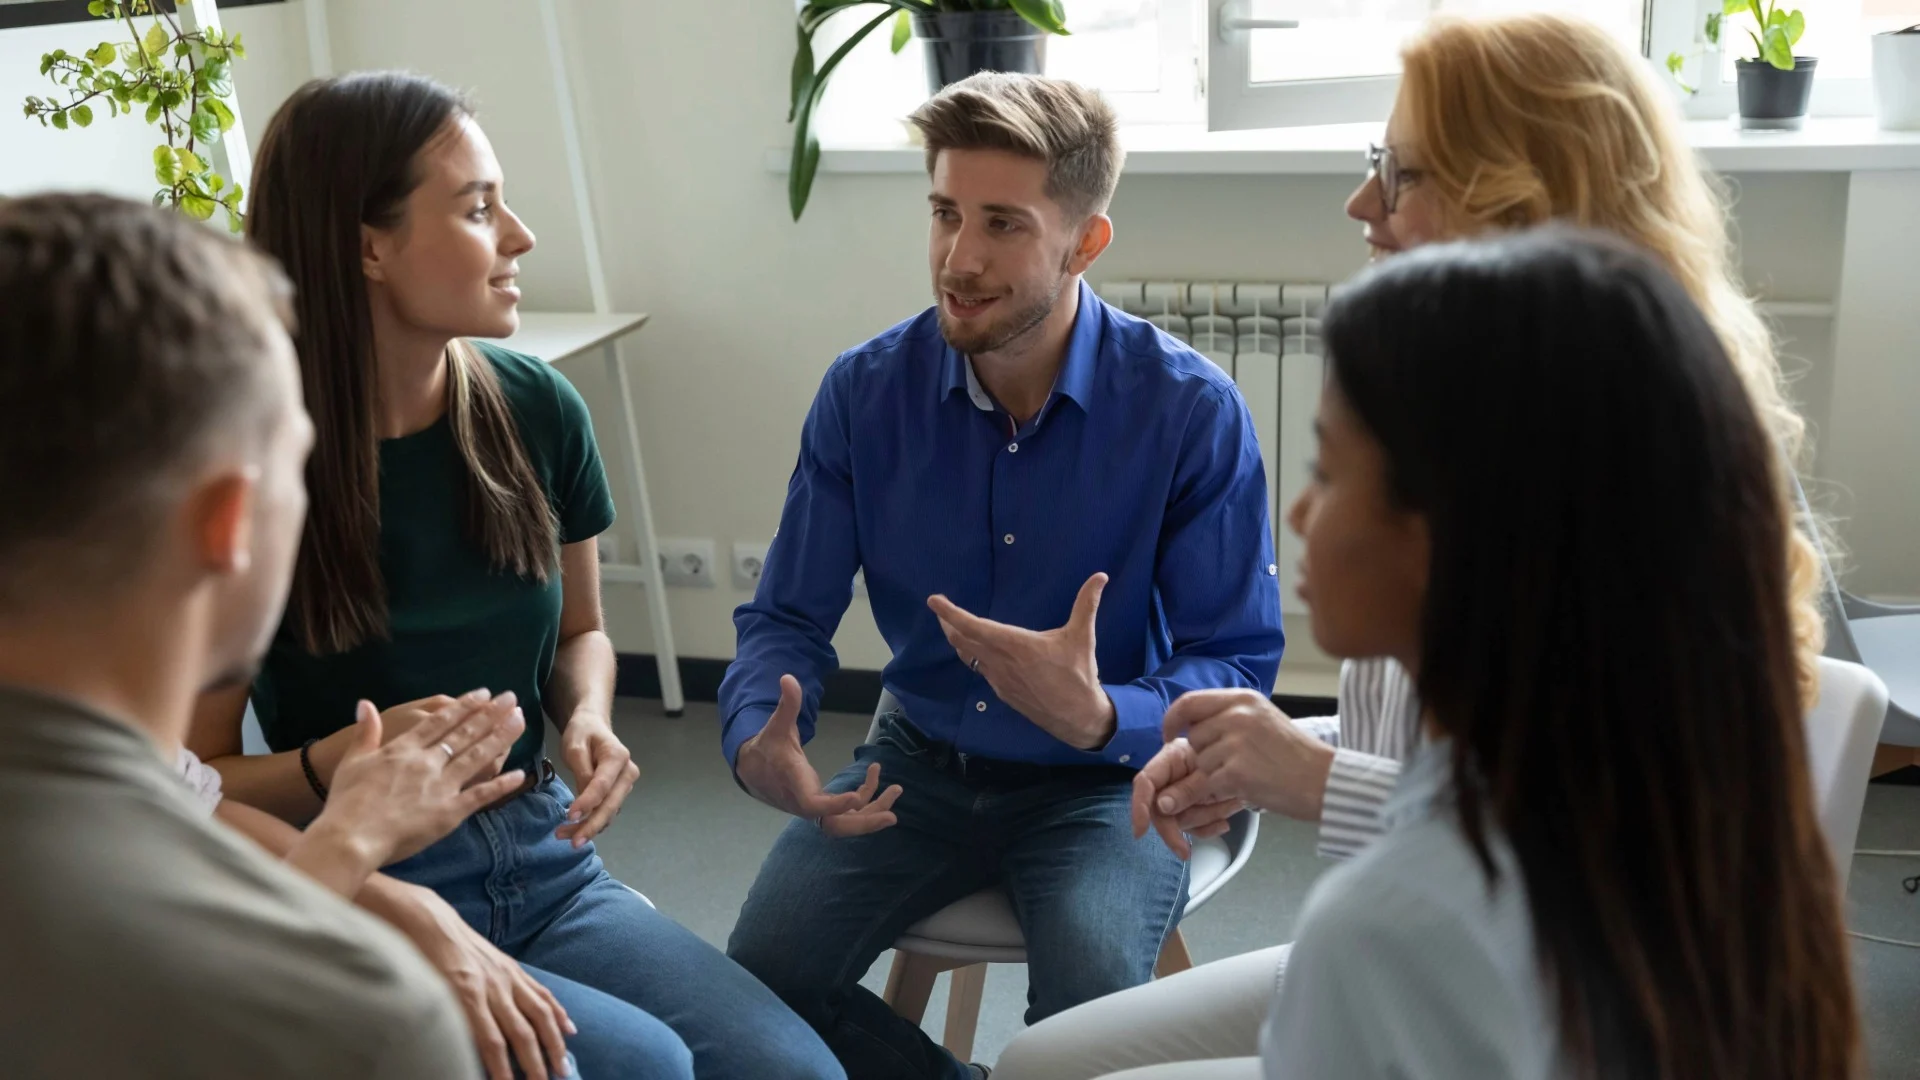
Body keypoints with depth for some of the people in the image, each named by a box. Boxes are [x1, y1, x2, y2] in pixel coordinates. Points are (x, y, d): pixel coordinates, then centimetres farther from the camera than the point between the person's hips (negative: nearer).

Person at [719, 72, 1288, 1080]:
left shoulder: (1193, 411, -17)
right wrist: (758, 742, -25)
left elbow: (1239, 661, -15)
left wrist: (1101, 718, -37)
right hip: (923, 762, 3)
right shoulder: (864, 392, -8)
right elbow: (787, 617, -2)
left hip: (1106, 779, -3)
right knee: (764, 968, -18)